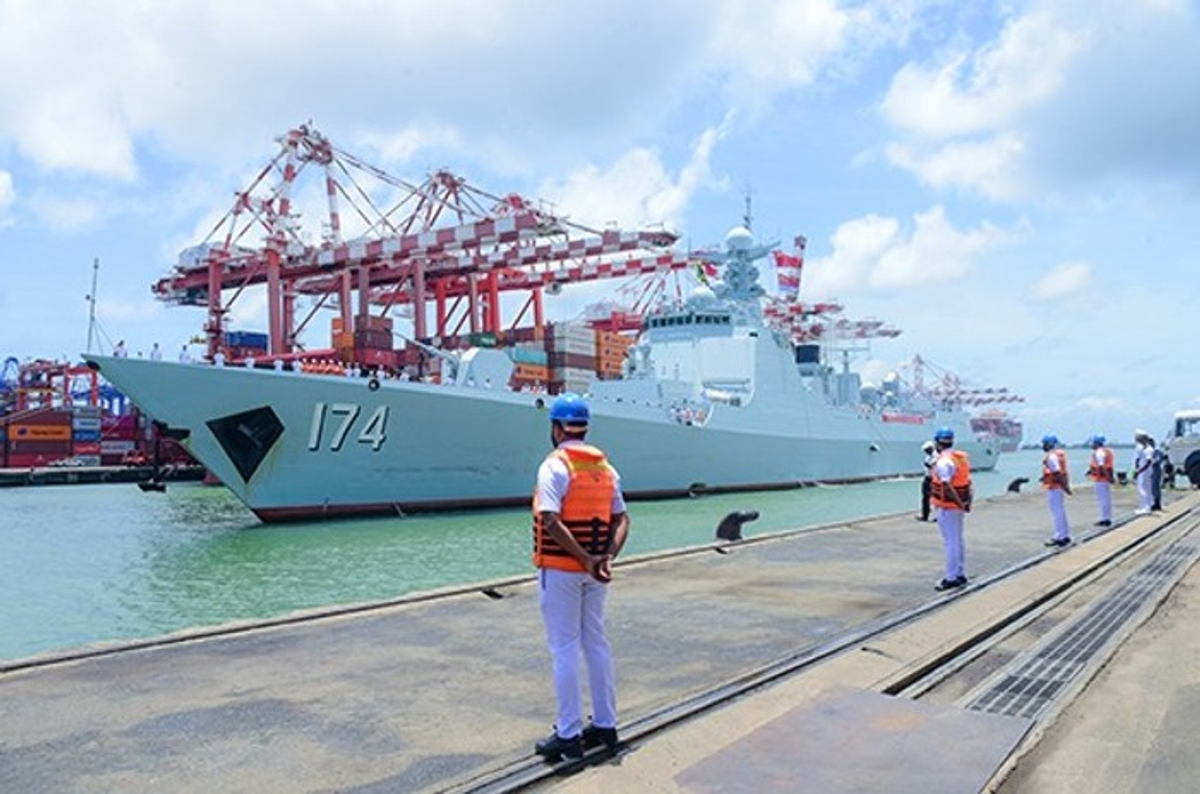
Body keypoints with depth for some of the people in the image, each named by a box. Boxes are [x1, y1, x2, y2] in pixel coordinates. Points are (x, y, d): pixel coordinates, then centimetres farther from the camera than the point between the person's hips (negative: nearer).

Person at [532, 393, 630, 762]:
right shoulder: (605, 468, 8)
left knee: (565, 648, 1)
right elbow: (622, 519, 4)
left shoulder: (554, 466, -13)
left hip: (560, 569, -6)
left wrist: (587, 561, -21)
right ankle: (605, 725, 23)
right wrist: (608, 557, -8)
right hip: (593, 572, 6)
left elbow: (553, 522, -24)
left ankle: (569, 735, 8)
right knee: (596, 642, 15)